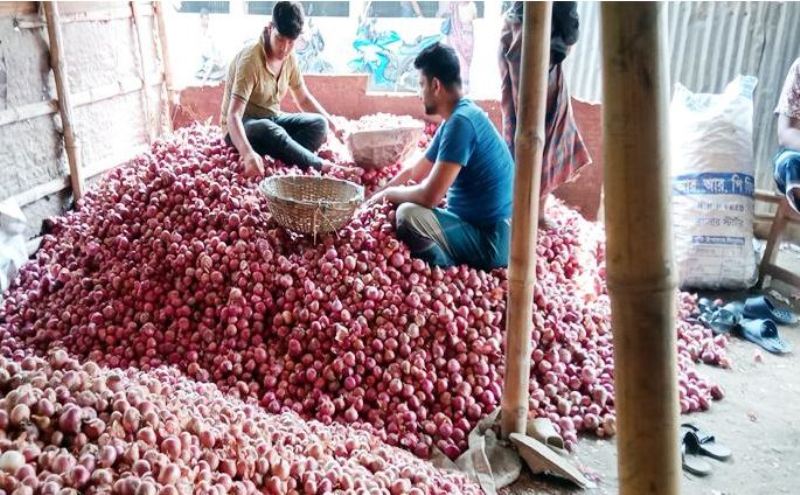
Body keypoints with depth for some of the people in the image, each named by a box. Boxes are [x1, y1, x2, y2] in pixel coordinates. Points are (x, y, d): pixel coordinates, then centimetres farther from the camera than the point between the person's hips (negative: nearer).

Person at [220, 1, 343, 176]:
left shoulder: (289, 59, -4)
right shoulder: (251, 59, -26)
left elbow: (304, 98, 14)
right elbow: (233, 115, -35)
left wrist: (333, 126, 5)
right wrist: (248, 153, -52)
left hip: (272, 119, 7)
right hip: (242, 126, -7)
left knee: (319, 124, -15)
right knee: (269, 131, -40)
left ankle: (283, 161, -34)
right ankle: (320, 167, -29)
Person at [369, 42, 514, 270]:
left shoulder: (461, 121, -22)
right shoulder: (457, 118, 10)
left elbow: (429, 196, -26)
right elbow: (414, 173, 19)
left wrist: (388, 193, -8)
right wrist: (373, 199, 14)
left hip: (490, 241, -10)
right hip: (476, 226, 10)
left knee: (408, 214, -26)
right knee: (405, 204, 16)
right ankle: (457, 265, 12)